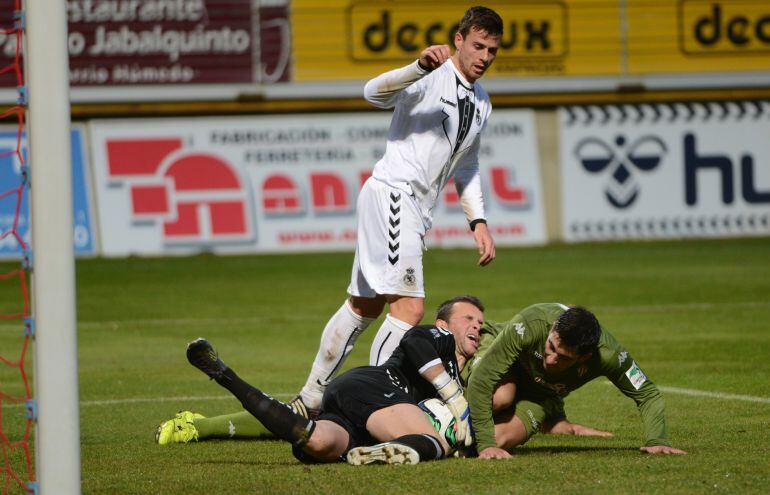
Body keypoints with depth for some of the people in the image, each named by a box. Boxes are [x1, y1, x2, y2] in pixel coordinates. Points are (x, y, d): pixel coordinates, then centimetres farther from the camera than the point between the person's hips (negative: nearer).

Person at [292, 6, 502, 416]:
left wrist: (477, 221, 19)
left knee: (364, 306, 15)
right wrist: (421, 67, -43)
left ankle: (309, 401, 25)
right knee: (409, 307, -19)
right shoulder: (433, 79, -9)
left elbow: (465, 166, 30)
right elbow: (374, 92, -27)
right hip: (392, 193, -9)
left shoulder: (481, 103, 18)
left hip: (415, 210, 9)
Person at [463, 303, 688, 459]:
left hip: (542, 393, 2)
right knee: (501, 397, -39)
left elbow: (647, 394, -19)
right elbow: (481, 382, -39)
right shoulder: (529, 325, -43)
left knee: (500, 440, -25)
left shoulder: (608, 354, -35)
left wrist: (657, 441, -35)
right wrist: (485, 445, -42)